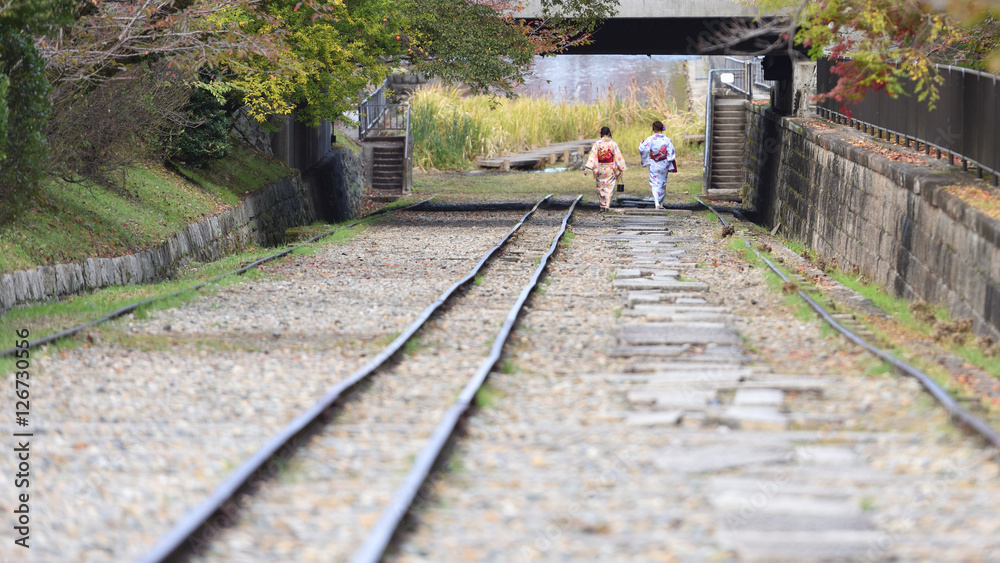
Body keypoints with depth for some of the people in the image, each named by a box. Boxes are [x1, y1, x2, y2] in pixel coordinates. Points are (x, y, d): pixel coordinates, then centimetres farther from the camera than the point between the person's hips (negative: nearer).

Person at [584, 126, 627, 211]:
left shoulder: (597, 144, -6)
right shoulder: (613, 144, -6)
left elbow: (592, 156, -12)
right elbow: (618, 156, -4)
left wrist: (587, 168, -15)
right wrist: (621, 169, 2)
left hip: (600, 168, 1)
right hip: (610, 168, -1)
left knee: (600, 188, 14)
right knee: (609, 188, 7)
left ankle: (602, 206, 18)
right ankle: (607, 206, 0)